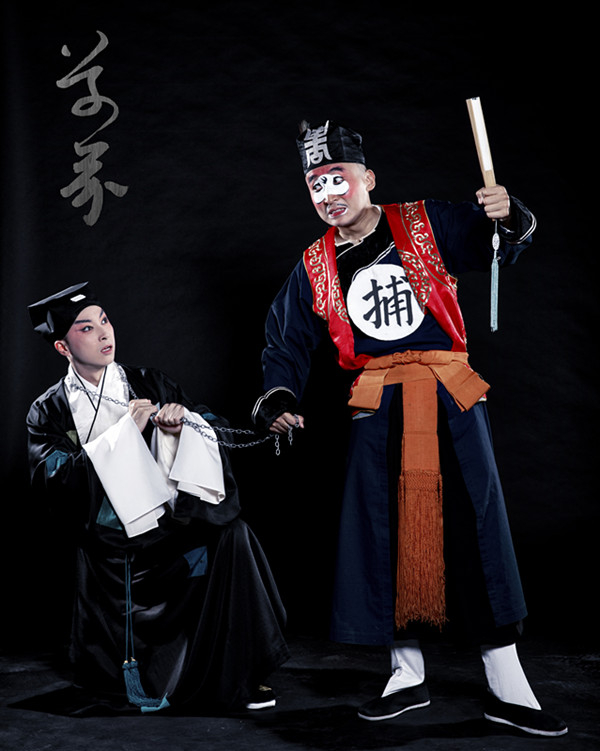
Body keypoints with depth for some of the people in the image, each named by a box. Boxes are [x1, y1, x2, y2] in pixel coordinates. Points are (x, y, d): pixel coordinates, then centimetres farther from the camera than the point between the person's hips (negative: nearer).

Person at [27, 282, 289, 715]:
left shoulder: (150, 385, 10)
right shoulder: (49, 413, 5)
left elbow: (217, 432, 8)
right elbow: (55, 481, -12)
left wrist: (184, 421, -15)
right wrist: (125, 430, -16)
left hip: (172, 525, 2)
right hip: (108, 544, -1)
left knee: (232, 536, -29)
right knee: (114, 687, -9)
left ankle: (244, 673, -15)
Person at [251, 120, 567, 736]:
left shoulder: (426, 225, 4)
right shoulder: (315, 268, 10)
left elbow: (498, 247, 6)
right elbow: (286, 345, 15)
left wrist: (508, 219, -16)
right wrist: (278, 400, 0)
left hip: (450, 396, -2)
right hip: (377, 408, 2)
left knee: (476, 526, -1)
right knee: (385, 536, 3)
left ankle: (506, 686, 9)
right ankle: (408, 675, 21)